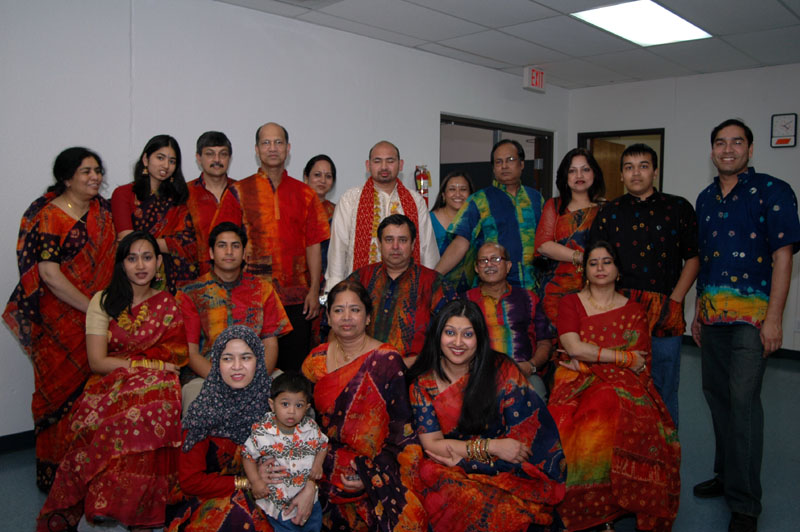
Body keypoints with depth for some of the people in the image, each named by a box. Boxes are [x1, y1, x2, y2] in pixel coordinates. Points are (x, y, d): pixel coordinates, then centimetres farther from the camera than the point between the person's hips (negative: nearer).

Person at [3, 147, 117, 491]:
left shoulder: (103, 209, 9)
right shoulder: (48, 217, -10)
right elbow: (49, 274, -15)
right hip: (61, 319, -5)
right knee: (64, 390, 3)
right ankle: (57, 472, 18)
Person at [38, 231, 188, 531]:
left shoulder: (168, 306, 11)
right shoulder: (103, 302, 6)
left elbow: (174, 362, 5)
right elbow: (97, 362, -4)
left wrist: (123, 362, -9)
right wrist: (151, 363, -10)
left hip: (153, 388, 1)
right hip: (108, 388, -1)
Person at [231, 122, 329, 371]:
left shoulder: (305, 194, 10)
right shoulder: (240, 191, 6)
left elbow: (313, 244, 7)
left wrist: (314, 290, 0)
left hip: (296, 297, 1)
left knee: (294, 366, 5)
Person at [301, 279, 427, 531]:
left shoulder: (387, 360, -4)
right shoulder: (316, 360, 9)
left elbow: (401, 427, -6)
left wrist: (371, 474, -15)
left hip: (375, 461, -3)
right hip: (326, 460, 4)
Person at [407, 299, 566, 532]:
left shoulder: (502, 370, -5)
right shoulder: (423, 383, -1)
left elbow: (523, 437, -7)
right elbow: (431, 444, -5)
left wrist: (461, 454, -12)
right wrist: (491, 447, -17)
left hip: (509, 471, -2)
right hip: (452, 472, 2)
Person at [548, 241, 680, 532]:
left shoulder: (634, 311, 12)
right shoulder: (570, 303, 11)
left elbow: (640, 364, 0)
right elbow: (573, 348, -6)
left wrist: (590, 359, -8)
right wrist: (624, 358, -6)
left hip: (624, 387, 1)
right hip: (578, 388, 0)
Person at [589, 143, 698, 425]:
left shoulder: (679, 208, 7)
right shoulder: (609, 212, 10)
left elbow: (693, 258, 6)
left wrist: (675, 301, -4)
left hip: (665, 315, -1)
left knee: (663, 390, 6)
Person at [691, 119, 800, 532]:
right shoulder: (705, 199, 14)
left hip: (751, 315, -6)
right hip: (713, 315, 6)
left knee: (743, 401, -7)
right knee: (716, 394, 13)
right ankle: (726, 475, 30)